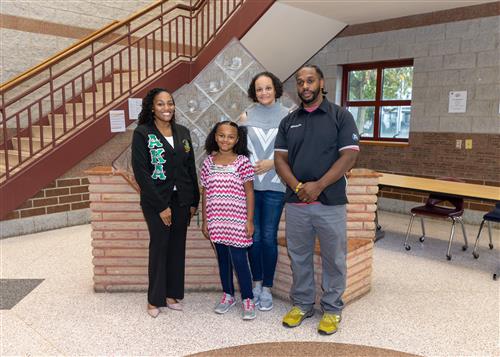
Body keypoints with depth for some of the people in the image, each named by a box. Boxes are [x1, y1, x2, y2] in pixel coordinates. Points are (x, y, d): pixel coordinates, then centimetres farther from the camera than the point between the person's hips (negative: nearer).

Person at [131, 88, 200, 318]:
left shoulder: (183, 132, 8)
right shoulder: (142, 133, -6)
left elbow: (191, 169, 10)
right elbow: (141, 172, -11)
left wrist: (194, 201, 6)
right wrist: (161, 206, -13)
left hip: (181, 199, 4)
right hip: (156, 201, -4)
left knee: (177, 247, 9)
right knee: (159, 246, 2)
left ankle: (172, 294, 24)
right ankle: (155, 299, 19)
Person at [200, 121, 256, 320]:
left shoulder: (242, 162, -5)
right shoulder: (208, 162, 5)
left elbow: (249, 193, -4)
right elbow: (205, 193, 8)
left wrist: (250, 220, -7)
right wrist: (205, 221, 8)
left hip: (237, 221, -4)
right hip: (216, 221, 4)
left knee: (239, 259, 0)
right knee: (222, 258, 15)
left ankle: (247, 299, 16)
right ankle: (228, 295, 32)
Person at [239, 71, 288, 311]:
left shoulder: (287, 116, 0)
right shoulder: (247, 116, 5)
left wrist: (272, 163, -12)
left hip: (274, 186, -2)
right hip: (249, 184, 2)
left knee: (269, 237, 3)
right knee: (254, 235, 8)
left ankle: (267, 288, 19)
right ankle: (257, 283, 27)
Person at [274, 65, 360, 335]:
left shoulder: (341, 116, 0)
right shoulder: (288, 121, 10)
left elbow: (349, 156, -8)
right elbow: (280, 158, 5)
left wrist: (318, 186, -16)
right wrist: (296, 186, -12)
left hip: (330, 202, -3)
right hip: (295, 202, 3)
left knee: (333, 258, 8)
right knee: (299, 257, 13)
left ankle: (332, 309, 26)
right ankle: (302, 304, 31)